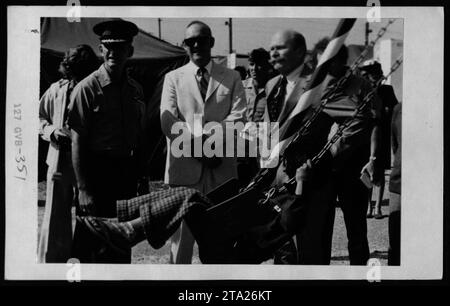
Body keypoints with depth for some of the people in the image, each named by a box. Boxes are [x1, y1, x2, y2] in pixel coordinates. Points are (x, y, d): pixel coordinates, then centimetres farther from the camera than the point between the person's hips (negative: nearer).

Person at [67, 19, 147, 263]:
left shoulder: (135, 89, 8)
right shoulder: (87, 88, -10)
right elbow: (77, 142, -12)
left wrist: (141, 176, 12)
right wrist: (83, 188, -16)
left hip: (128, 171, 6)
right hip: (99, 169, -6)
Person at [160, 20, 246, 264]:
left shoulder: (232, 78, 11)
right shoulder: (173, 78, 10)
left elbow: (238, 120, -2)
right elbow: (168, 123, -3)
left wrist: (206, 133, -15)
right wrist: (202, 144, -15)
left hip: (222, 170, 1)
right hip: (184, 168, 0)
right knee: (181, 236, 3)